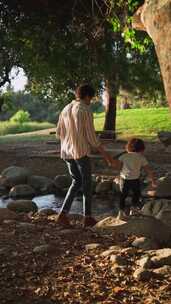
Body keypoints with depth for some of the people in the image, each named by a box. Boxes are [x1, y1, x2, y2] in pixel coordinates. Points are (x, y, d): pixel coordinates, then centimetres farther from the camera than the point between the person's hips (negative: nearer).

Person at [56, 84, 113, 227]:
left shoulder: (65, 110, 9)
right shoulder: (86, 111, -14)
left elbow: (59, 133, 14)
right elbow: (91, 136, -15)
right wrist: (104, 153, -6)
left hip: (67, 153, 6)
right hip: (82, 152, -6)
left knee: (77, 182, 19)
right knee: (87, 184, 11)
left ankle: (63, 213, 6)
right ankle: (88, 217, 18)